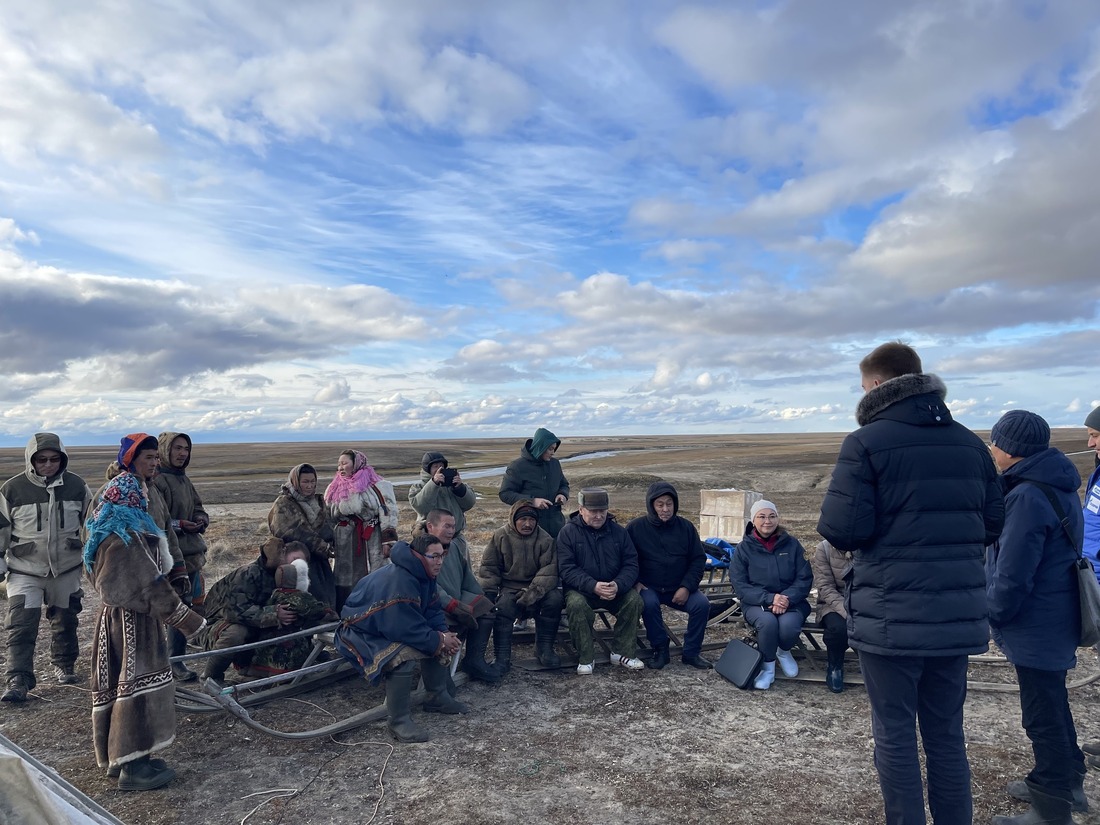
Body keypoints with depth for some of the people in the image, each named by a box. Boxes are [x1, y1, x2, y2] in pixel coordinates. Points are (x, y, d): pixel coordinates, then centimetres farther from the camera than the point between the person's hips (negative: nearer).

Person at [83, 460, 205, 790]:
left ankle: (117, 756, 28)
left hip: (112, 616, 10)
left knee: (115, 686, 16)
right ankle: (133, 765, 4)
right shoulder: (128, 537, -23)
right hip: (132, 622, -10)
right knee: (137, 685, -3)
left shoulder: (102, 532, 9)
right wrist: (189, 621, -18)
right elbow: (154, 586, -24)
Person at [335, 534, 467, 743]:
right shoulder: (398, 582, -33)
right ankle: (399, 721, -20)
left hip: (396, 627, 10)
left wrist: (444, 634, -16)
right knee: (403, 656, -34)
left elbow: (433, 611, 3)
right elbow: (404, 629, -35)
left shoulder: (423, 575, -3)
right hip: (364, 635, -10)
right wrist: (439, 640, -25)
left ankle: (437, 698, 14)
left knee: (438, 638, 1)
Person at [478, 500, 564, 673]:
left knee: (555, 599, -27)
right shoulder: (500, 537, 1)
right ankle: (502, 657, -22)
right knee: (502, 607, -32)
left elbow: (549, 569, -8)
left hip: (537, 588, 1)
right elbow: (488, 567, 5)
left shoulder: (545, 539, 0)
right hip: (509, 588, -1)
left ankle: (544, 648, -10)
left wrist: (534, 591, -22)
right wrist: (487, 593, -10)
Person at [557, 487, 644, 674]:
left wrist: (618, 585, -21)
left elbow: (631, 564, 0)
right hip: (580, 590, -3)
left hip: (615, 589, 3)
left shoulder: (618, 531, 4)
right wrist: (593, 586, -28)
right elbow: (566, 569, -13)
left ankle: (622, 652, -6)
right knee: (576, 604, -33)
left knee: (634, 599, -24)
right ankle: (586, 658, -15)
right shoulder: (568, 532, -5)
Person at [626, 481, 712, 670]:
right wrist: (636, 582, -14)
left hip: (679, 589, 2)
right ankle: (660, 650, -11)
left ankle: (691, 653, -2)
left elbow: (698, 560, 4)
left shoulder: (686, 527, 1)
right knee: (649, 603, -33)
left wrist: (687, 587, -8)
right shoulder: (636, 528, -4)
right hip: (649, 588, -2)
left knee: (702, 604, -21)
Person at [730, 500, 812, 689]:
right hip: (756, 603, -1)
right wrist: (770, 598, -21)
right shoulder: (743, 548, 0)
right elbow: (740, 586, -5)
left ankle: (784, 651, 6)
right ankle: (768, 667, -6)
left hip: (791, 601, 1)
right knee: (768, 622, -34)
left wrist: (786, 599, -19)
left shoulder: (792, 544, 2)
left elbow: (805, 579, 0)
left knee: (789, 624, -32)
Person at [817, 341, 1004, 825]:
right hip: (958, 617, 6)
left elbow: (842, 530, -17)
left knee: (895, 735, 8)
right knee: (946, 734, 17)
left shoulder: (866, 443, -11)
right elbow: (993, 525, 9)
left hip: (891, 617, -5)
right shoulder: (970, 443, 7)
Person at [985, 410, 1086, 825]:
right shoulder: (1056, 487, 6)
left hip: (1035, 626, -10)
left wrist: (991, 615, -9)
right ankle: (1066, 782, 42)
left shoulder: (1027, 497, -26)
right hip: (1057, 618, 10)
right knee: (1052, 704, 25)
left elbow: (1012, 575, -26)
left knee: (1043, 716, 3)